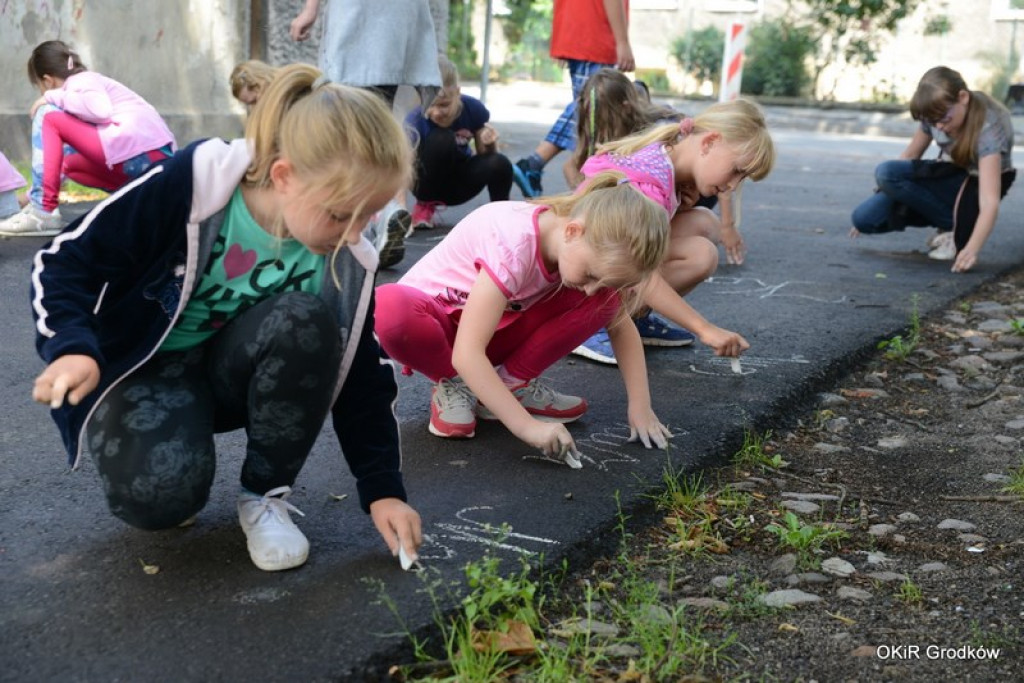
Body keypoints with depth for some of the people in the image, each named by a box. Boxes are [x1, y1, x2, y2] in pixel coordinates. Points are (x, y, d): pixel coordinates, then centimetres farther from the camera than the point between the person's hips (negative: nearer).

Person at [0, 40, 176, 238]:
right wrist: (35, 193, 45)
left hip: (139, 154, -9)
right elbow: (80, 142, 39)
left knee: (48, 116, 2)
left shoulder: (81, 81, 4)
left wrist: (54, 97, -1)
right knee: (70, 163, 27)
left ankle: (43, 212, -5)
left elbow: (101, 110, -19)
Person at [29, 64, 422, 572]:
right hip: (146, 366, -3)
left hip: (235, 370, 3)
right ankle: (161, 455, 7)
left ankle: (265, 495, -11)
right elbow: (65, 263, -17)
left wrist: (382, 487, -12)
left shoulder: (346, 261, -15)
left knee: (306, 323, -31)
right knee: (159, 495, -32)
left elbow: (359, 376, -6)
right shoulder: (190, 184, -27)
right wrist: (74, 349, -34)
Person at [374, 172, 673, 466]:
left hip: (498, 326, 5)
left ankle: (512, 383, -5)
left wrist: (640, 406, -17)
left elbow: (621, 328, -6)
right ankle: (453, 384, -12)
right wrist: (527, 425, -43)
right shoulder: (514, 245, -36)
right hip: (434, 316, -5)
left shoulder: (592, 250, -17)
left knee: (605, 298, -18)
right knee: (386, 308, -42)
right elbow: (466, 354, -39)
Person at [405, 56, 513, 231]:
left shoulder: (473, 109, -19)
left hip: (460, 180, 2)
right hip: (428, 184, -2)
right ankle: (425, 205, -9)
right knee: (441, 140, -34)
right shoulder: (416, 120, -29)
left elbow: (485, 155, -5)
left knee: (499, 164, -29)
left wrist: (489, 144, -29)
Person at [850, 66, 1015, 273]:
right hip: (947, 177, 7)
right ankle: (954, 223, 1)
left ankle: (957, 229, -14)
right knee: (864, 217, -13)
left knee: (887, 173, -28)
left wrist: (972, 249, -54)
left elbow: (990, 202, -40)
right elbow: (909, 156, 1)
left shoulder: (988, 128, -31)